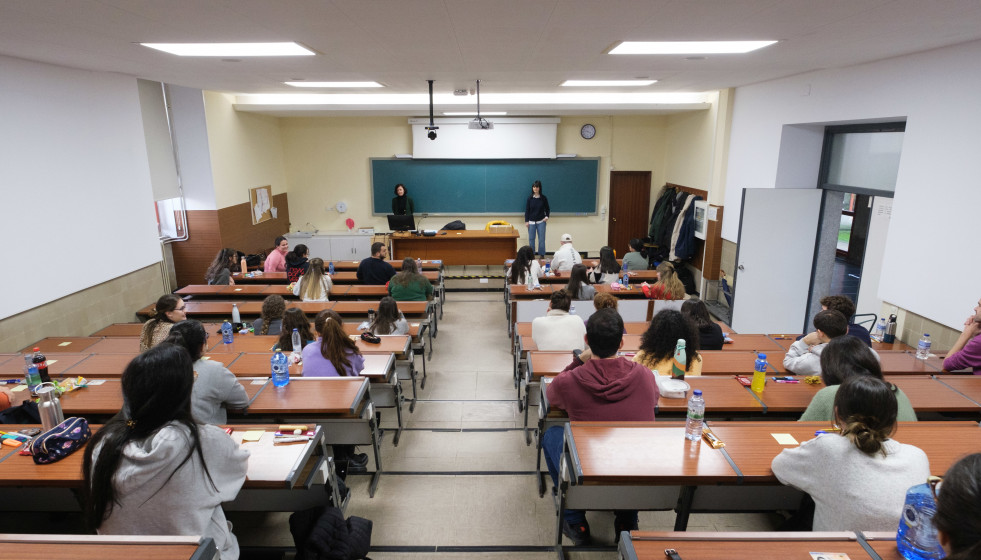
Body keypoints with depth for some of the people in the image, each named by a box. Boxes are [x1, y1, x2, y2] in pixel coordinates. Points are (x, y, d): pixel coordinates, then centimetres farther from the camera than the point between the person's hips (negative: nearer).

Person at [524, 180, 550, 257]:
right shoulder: (530, 198, 0)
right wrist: (526, 221, -2)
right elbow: (527, 210, 3)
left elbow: (547, 209, 8)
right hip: (531, 221, 1)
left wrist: (547, 216, -10)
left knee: (541, 239, 0)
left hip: (541, 221, -1)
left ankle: (541, 255, 9)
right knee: (531, 239, 5)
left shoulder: (544, 198, -1)